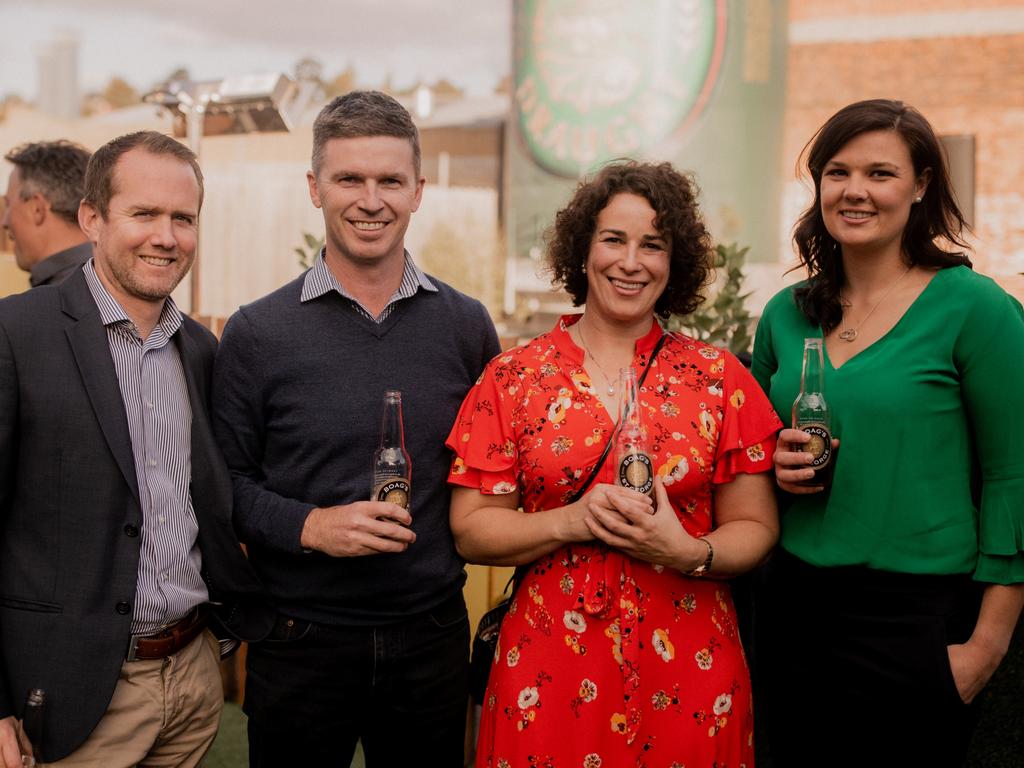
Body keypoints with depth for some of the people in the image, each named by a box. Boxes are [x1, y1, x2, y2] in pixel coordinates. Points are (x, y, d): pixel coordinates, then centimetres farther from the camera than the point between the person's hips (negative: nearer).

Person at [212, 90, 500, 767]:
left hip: (434, 635, 2)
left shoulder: (467, 325, 1)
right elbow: (228, 481, -3)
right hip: (301, 642, -2)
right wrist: (309, 526, -17)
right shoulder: (256, 333, -4)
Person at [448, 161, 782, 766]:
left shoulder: (720, 378, 2)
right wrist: (572, 521, -17)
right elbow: (471, 530, -2)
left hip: (688, 672, 1)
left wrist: (690, 553, -17)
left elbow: (756, 528, 3)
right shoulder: (514, 377, 1)